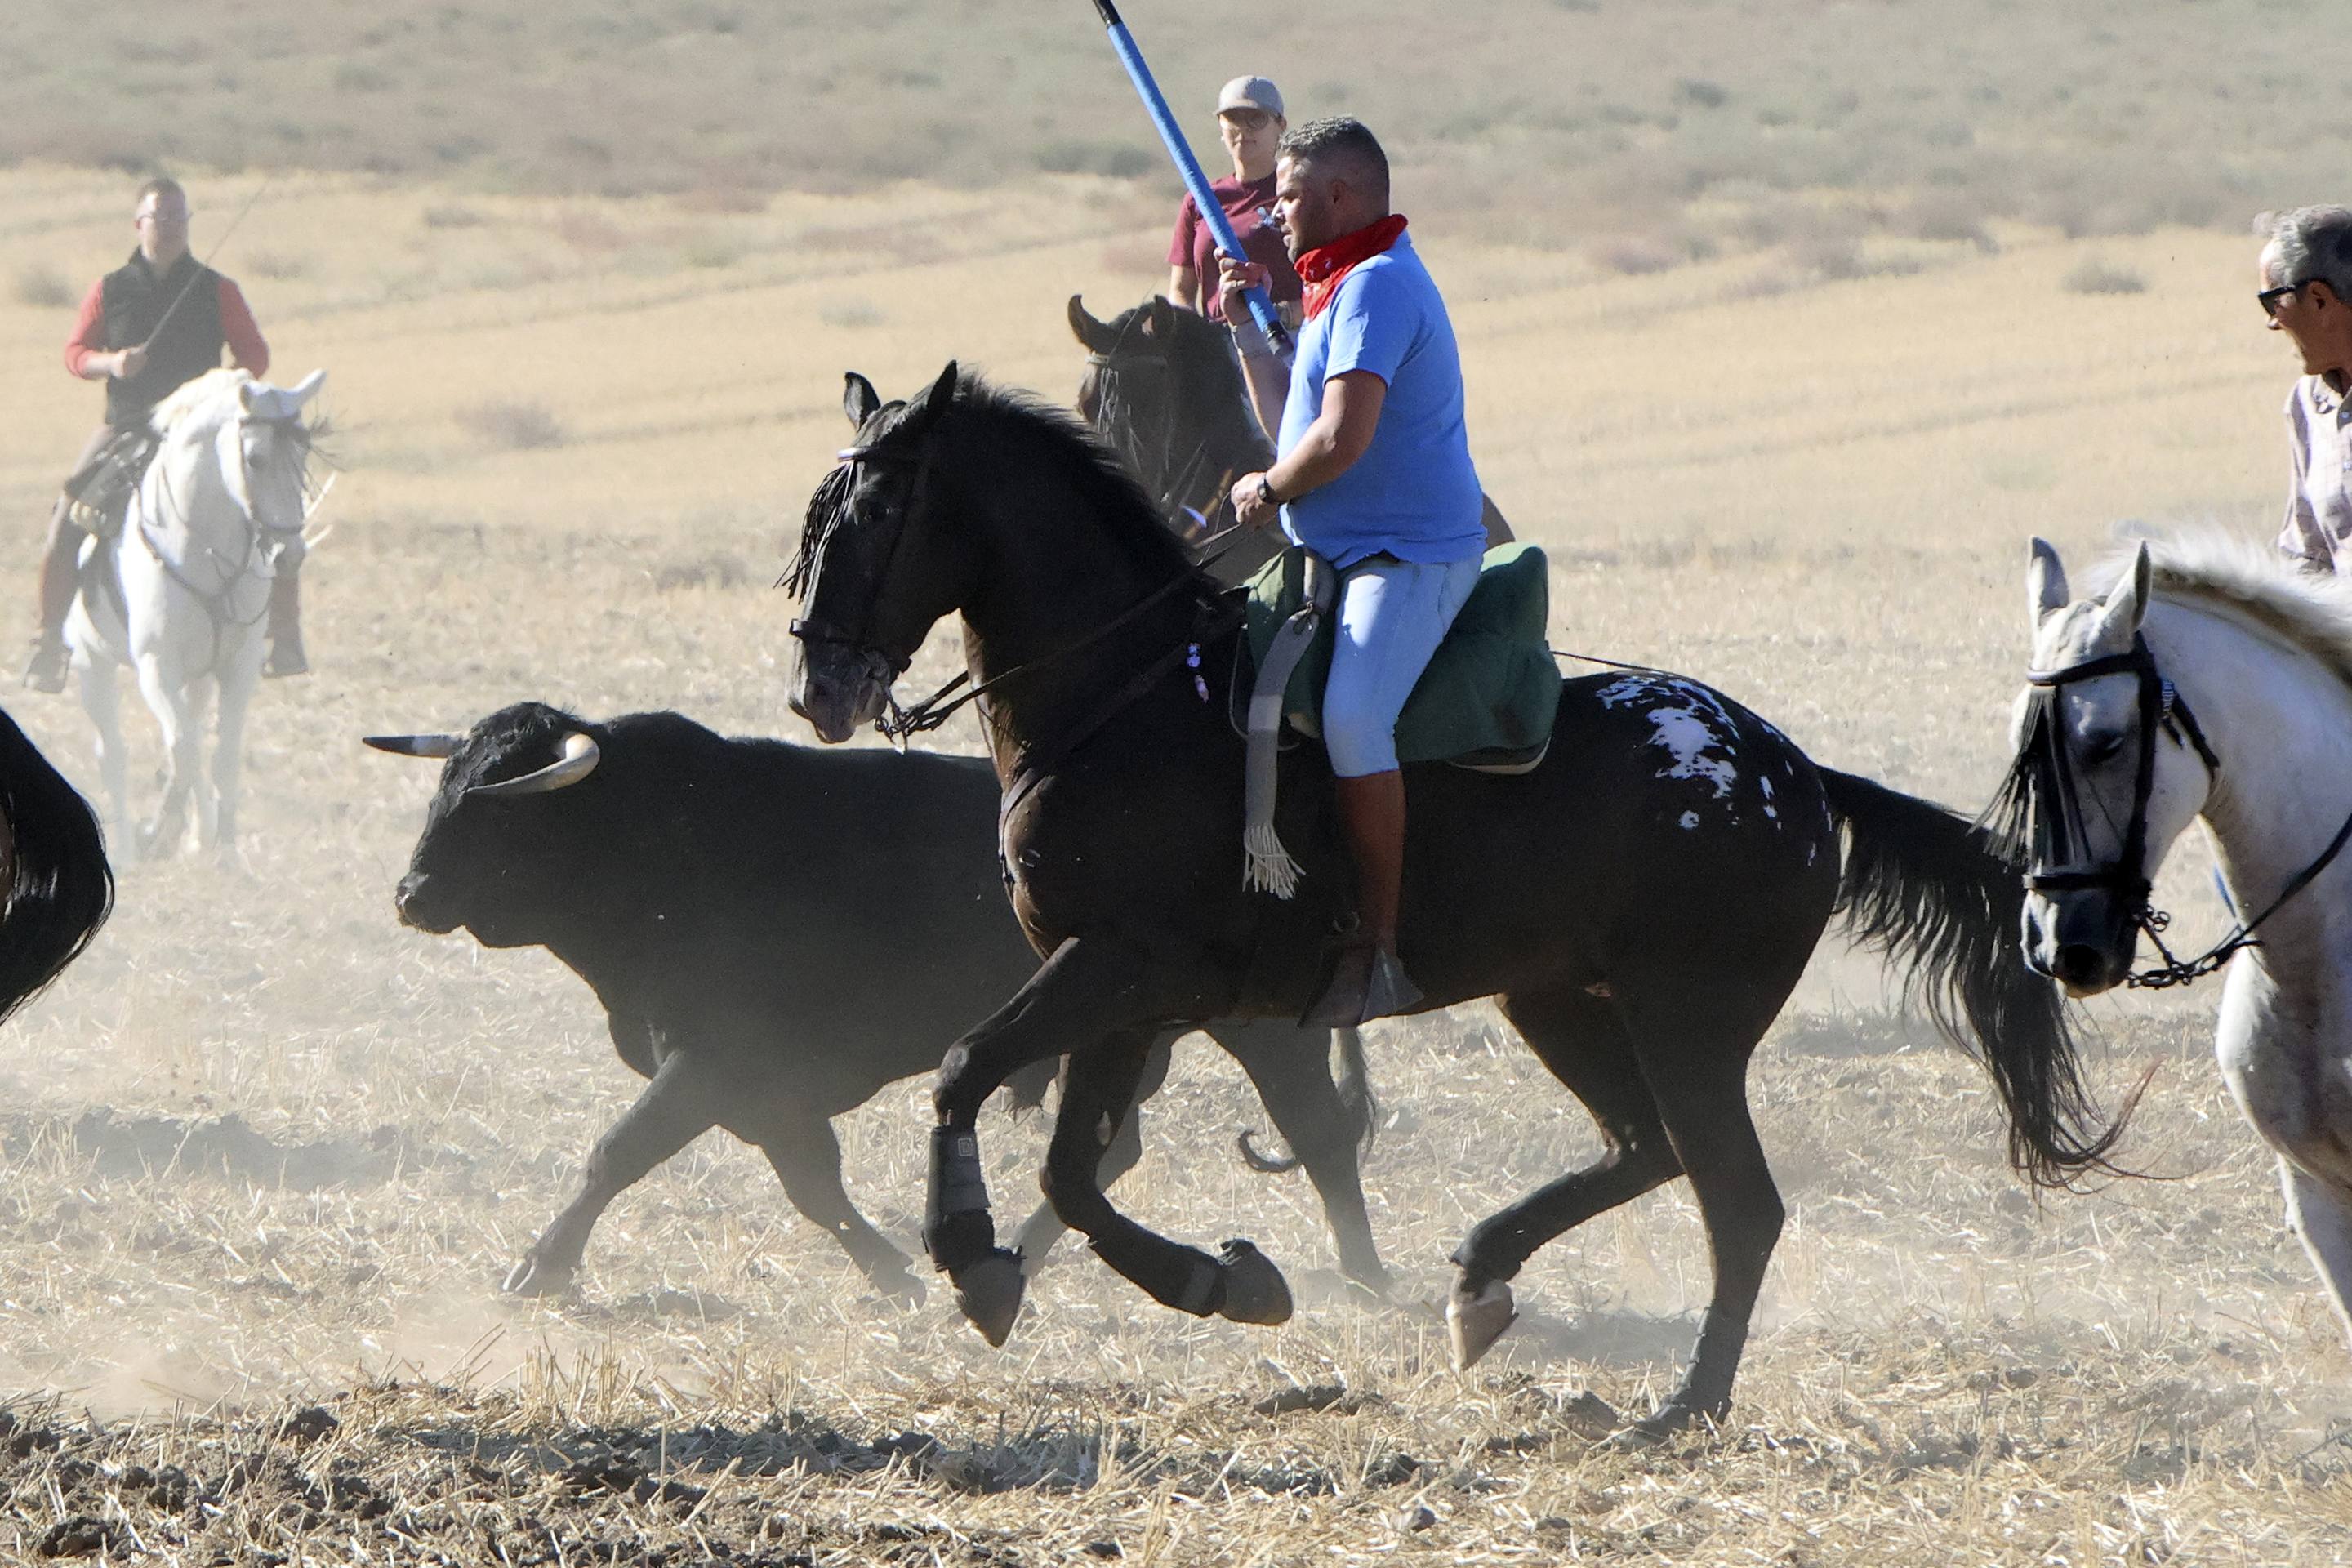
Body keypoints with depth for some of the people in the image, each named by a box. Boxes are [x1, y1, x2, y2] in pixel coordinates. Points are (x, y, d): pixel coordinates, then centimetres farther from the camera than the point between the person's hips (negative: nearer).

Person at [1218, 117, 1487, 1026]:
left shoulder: (1377, 285, -15)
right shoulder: (1341, 287, 20)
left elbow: (1341, 439, -25)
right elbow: (1291, 429, 25)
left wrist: (1267, 490, -7)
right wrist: (1247, 330, 21)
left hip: (1413, 554, -11)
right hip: (1340, 556, 11)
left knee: (1350, 715, -31)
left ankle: (1378, 951, -31)